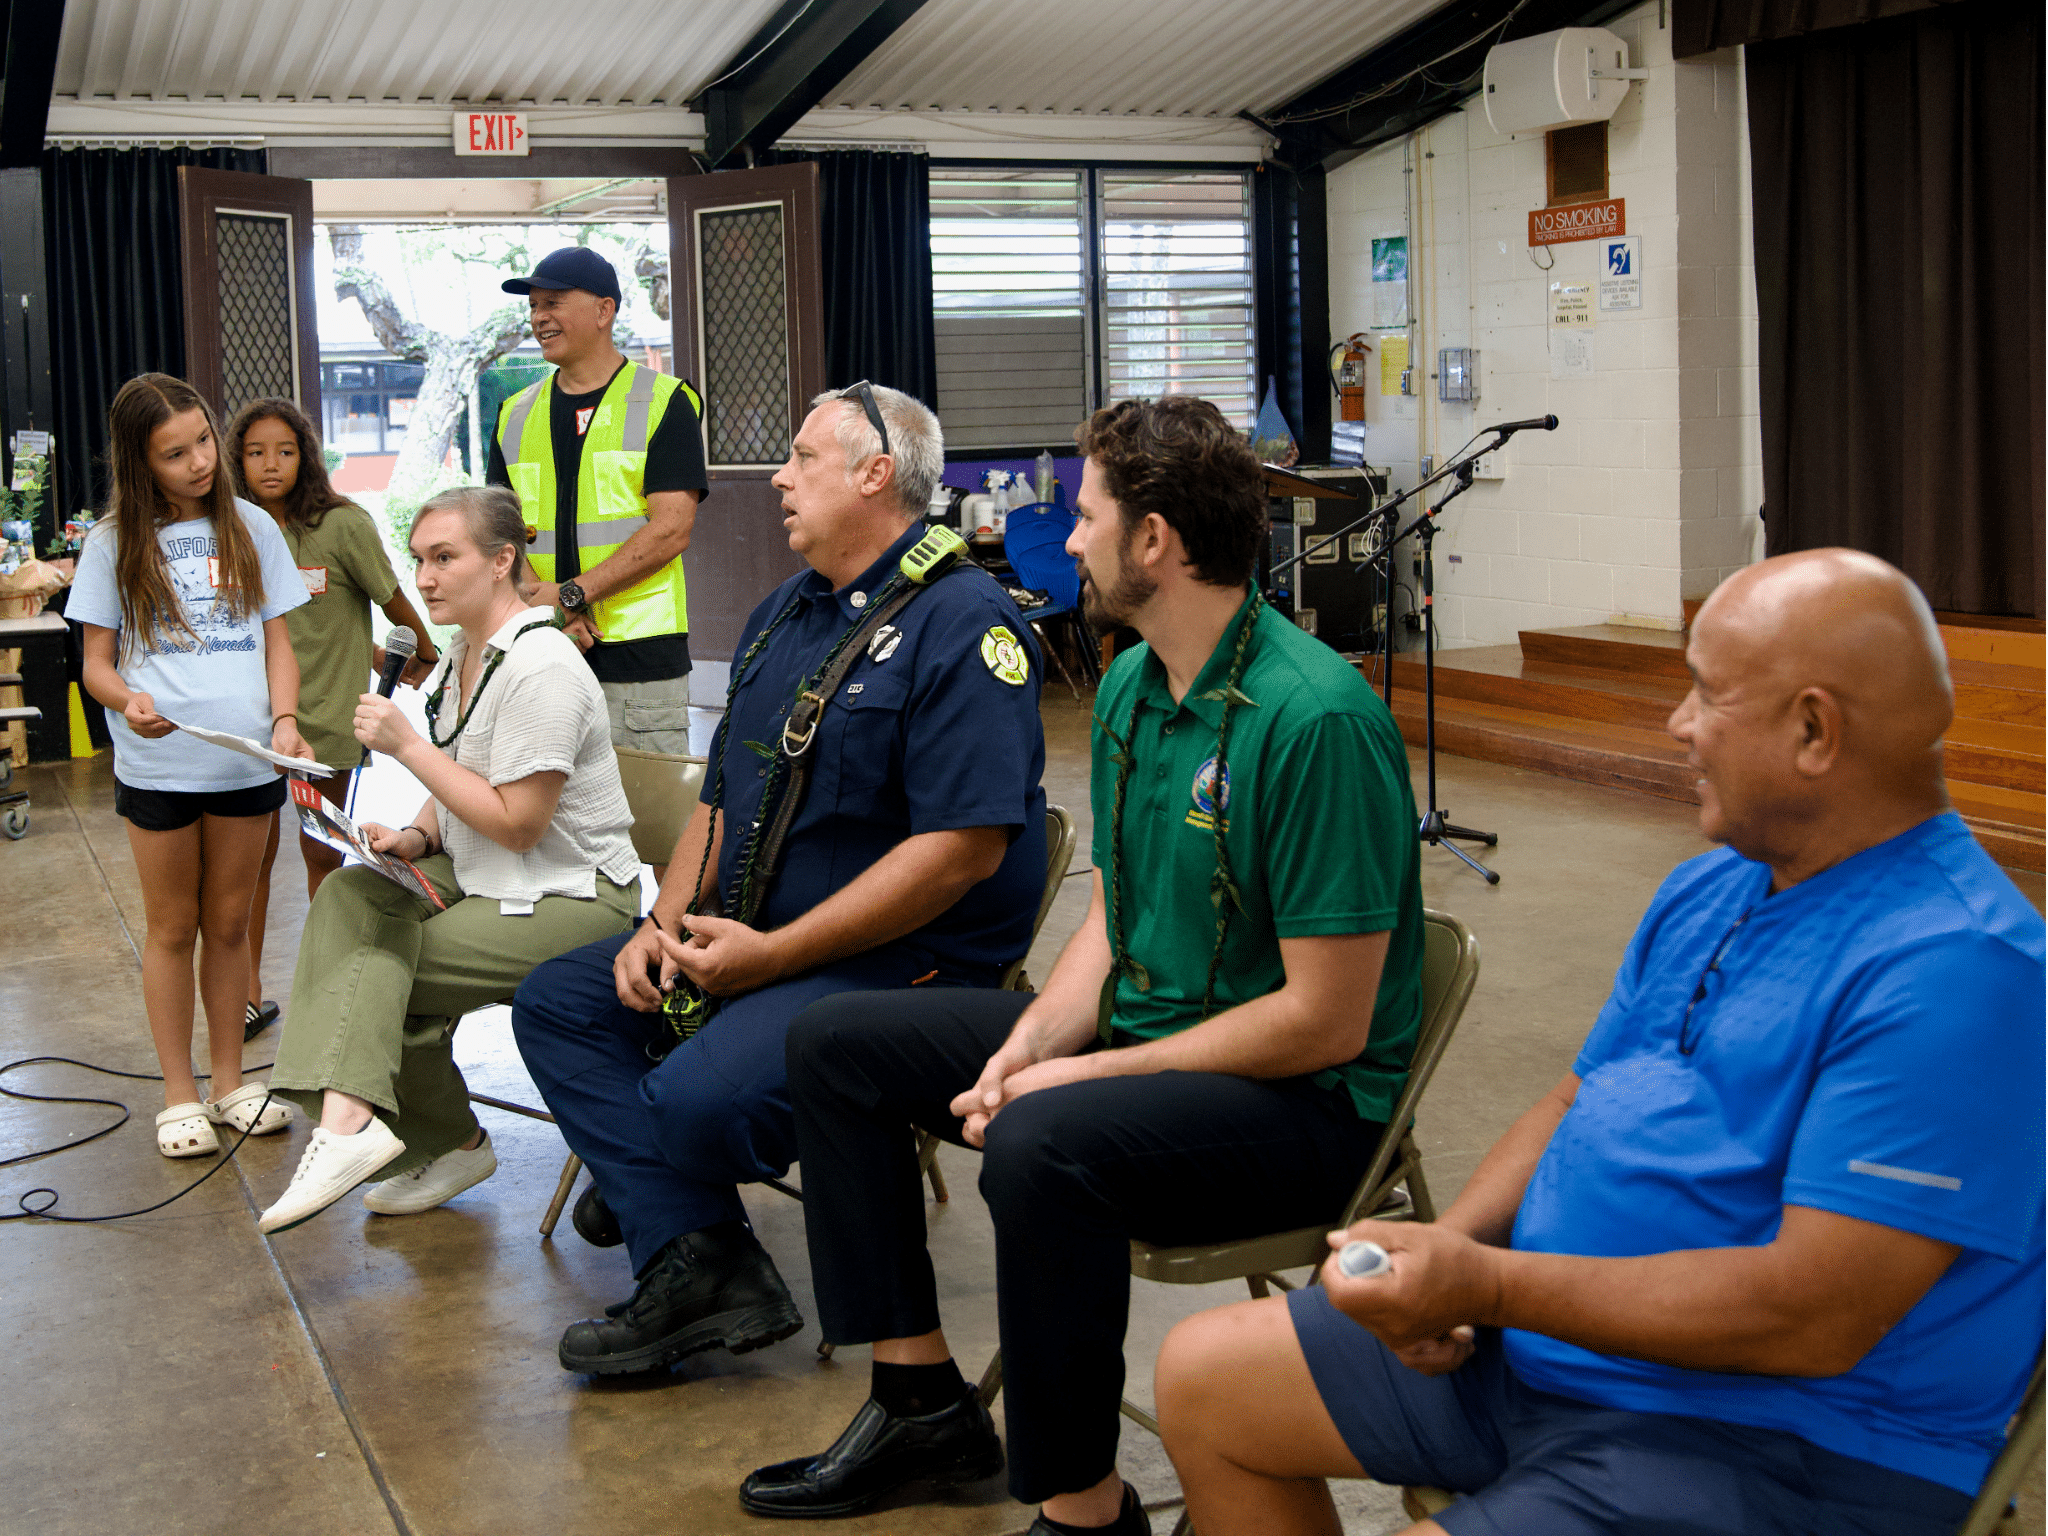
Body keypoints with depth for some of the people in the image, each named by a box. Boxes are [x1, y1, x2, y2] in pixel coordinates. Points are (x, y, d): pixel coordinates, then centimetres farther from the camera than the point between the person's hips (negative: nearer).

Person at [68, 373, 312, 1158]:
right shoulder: (115, 543, 1)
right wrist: (128, 701, -21)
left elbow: (277, 640, 8)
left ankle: (229, 1079, 24)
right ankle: (180, 1094, 18)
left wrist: (285, 720, -9)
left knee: (229, 922, 12)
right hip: (156, 763, -1)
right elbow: (97, 660, 2)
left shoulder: (250, 529, 6)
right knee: (173, 927, 8)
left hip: (246, 761, 2)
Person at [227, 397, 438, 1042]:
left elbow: (392, 600, 2)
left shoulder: (344, 524, -11)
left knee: (323, 854, 6)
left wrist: (424, 656, 17)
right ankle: (249, 993, 14)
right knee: (251, 855, 5)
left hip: (325, 717, -3)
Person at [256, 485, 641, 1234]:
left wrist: (408, 745, -20)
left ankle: (451, 1143, -1)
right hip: (485, 877, 9)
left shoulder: (540, 668, -20)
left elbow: (517, 824, -22)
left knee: (383, 958, -16)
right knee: (350, 894, -14)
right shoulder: (463, 653, 10)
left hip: (575, 901, -9)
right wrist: (417, 837, -3)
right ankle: (348, 1116, -21)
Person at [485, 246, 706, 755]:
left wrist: (571, 593, -14)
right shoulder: (516, 415, 16)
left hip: (640, 657, -4)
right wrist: (548, 610, -9)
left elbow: (670, 528, -9)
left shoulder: (664, 403, 1)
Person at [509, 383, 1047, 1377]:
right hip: (751, 938, 10)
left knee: (694, 1098, -29)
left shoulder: (962, 622, -13)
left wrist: (774, 954, -21)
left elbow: (966, 847, -22)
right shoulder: (785, 615, 17)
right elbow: (725, 799, 22)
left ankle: (647, 1193, 7)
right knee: (556, 1002, 0)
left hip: (906, 960, -10)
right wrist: (666, 922, 3)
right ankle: (696, 1258, -14)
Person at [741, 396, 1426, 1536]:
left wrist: (1082, 1074, -20)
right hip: (1142, 1030, 10)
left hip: (1304, 1101, -9)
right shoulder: (1129, 687, 5)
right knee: (840, 1043, 8)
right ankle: (924, 1400, 14)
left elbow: (1326, 1022, -24)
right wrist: (1027, 1047, -8)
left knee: (1043, 1145, -37)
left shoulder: (1315, 719, -24)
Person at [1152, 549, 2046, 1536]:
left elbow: (1815, 1316, -27)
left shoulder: (1955, 969, -22)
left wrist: (1492, 1286, -24)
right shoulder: (1705, 892, 10)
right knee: (1201, 1379, 10)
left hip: (1777, 1445, -9)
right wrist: (1448, 1249, -4)